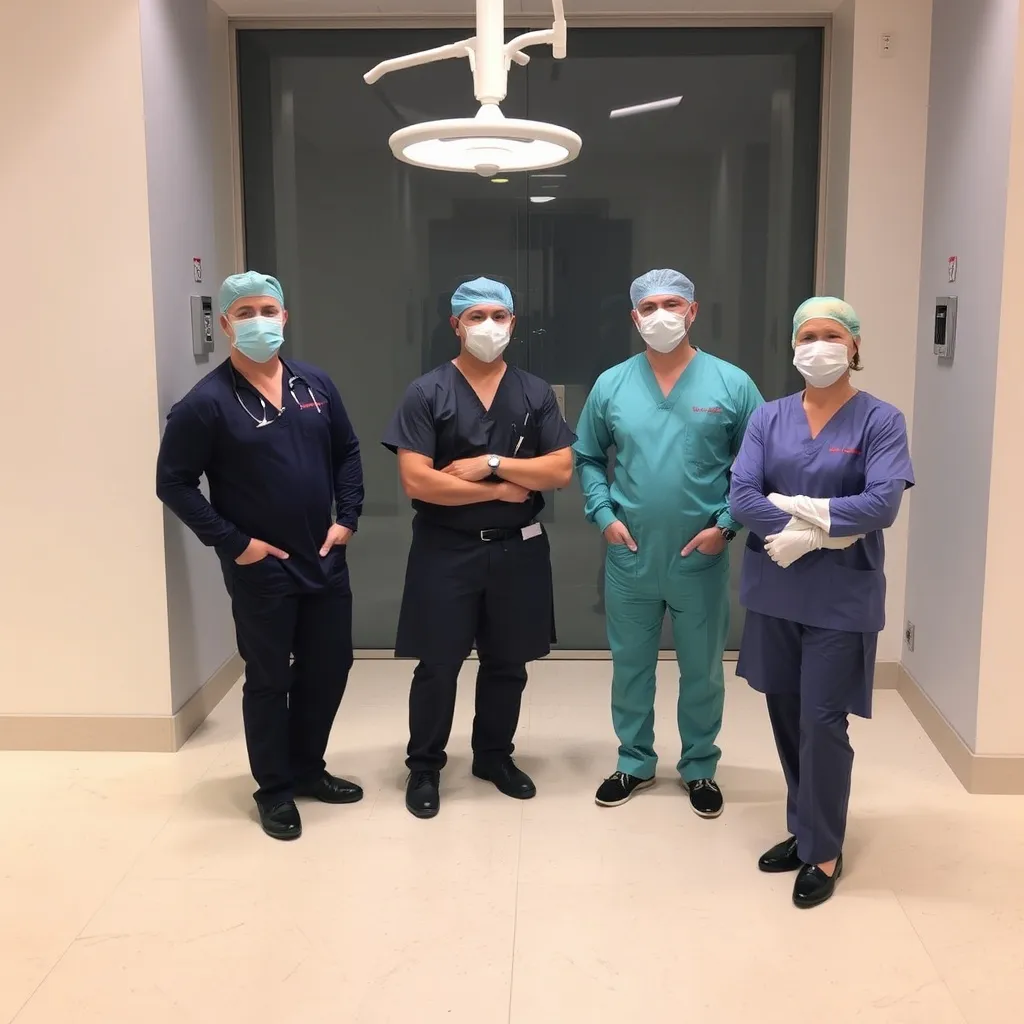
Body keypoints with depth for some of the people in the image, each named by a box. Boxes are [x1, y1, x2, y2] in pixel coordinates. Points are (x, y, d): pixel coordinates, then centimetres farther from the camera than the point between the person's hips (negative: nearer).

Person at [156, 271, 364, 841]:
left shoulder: (315, 385, 4)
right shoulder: (208, 402, -11)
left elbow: (348, 452, 14)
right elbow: (174, 483, -10)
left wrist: (347, 517, 3)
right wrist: (232, 543, -13)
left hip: (325, 561, 5)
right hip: (260, 570, -5)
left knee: (329, 668, 14)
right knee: (269, 680, 6)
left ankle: (308, 768, 34)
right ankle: (275, 790, 23)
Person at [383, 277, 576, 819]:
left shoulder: (536, 393, 4)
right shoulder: (426, 393, -6)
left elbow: (561, 471, -4)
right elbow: (416, 482, -15)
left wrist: (491, 463, -16)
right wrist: (502, 491, -12)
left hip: (517, 550, 3)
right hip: (446, 551, -3)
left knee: (507, 663, 14)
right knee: (437, 665, 4)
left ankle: (494, 756, 33)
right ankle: (424, 767, 22)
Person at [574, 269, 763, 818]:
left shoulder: (732, 384, -5)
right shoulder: (611, 385, 1)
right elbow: (587, 458, 10)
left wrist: (726, 524, -10)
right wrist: (604, 516, -3)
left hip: (701, 559, -1)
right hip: (630, 556, 2)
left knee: (702, 670, 12)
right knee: (630, 665, 14)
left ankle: (699, 768, 31)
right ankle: (634, 763, 32)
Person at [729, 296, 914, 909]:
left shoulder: (880, 421, -5)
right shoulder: (769, 418, 5)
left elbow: (882, 505, -18)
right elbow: (741, 497, -8)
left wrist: (792, 507, -16)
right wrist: (826, 529, -16)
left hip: (842, 598, -4)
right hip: (774, 591, 4)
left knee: (823, 723, 0)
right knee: (786, 716, 12)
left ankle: (824, 852, 17)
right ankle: (805, 831, 30)